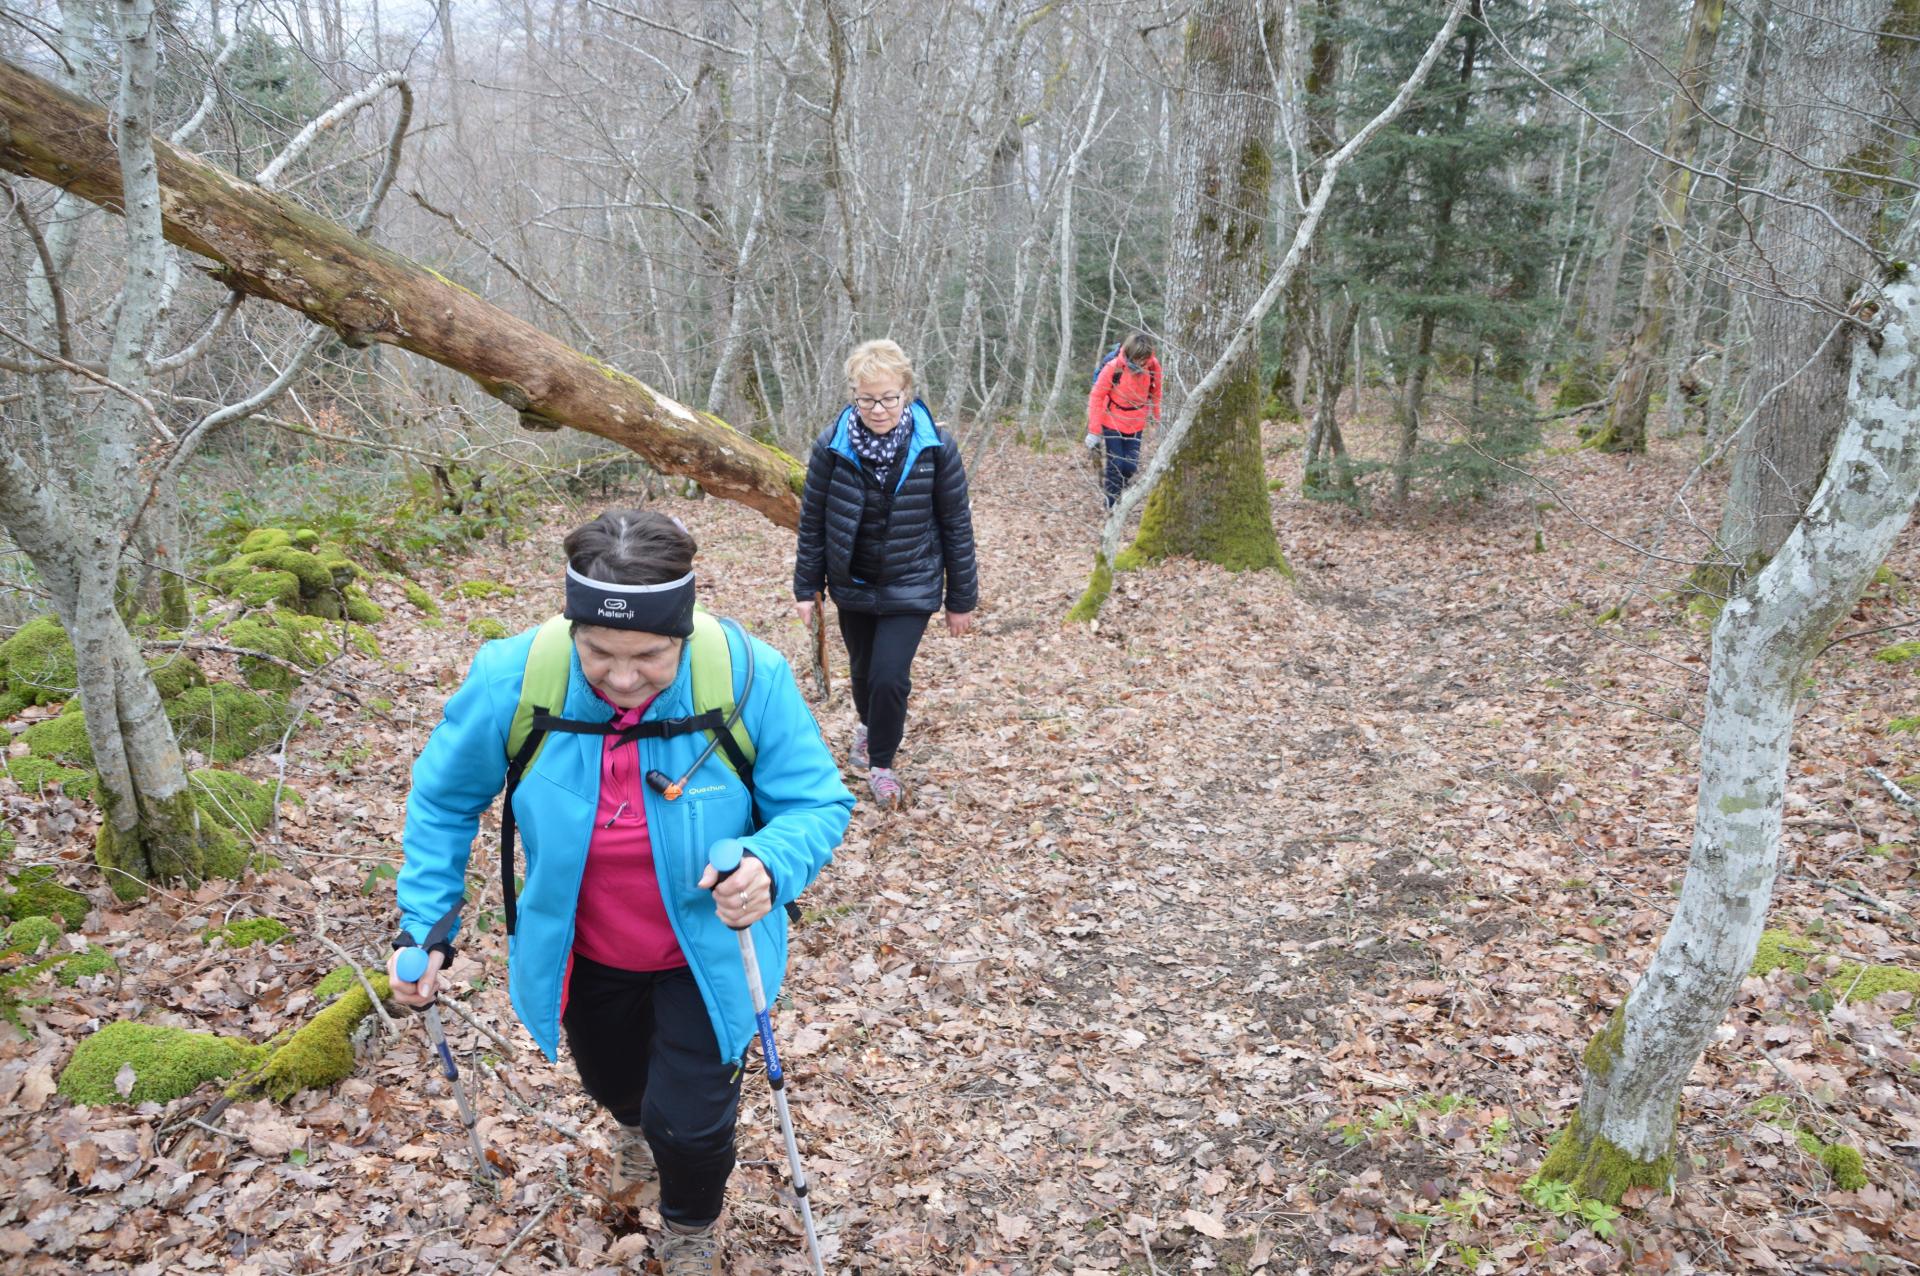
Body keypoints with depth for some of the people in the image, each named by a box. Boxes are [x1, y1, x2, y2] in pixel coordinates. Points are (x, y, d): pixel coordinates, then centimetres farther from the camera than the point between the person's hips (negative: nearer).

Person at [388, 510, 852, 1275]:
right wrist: (424, 924, -9)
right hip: (585, 952, 3)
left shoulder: (750, 679, -31)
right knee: (612, 1084, 27)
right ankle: (637, 1126, 70)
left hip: (706, 952, -2)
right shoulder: (511, 680, -26)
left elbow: (818, 803, -20)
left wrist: (771, 867, -41)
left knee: (688, 1122, -1)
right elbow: (444, 801, -6)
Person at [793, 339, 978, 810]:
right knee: (863, 671, 18)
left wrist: (961, 599, -2)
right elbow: (812, 522, -1)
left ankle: (881, 761, 14)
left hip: (911, 588, -2)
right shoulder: (832, 446, -12)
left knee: (890, 676, -13)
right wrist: (806, 588, 1)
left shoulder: (936, 448, -15)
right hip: (852, 585, 2)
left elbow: (957, 526, -6)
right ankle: (868, 723, 53)